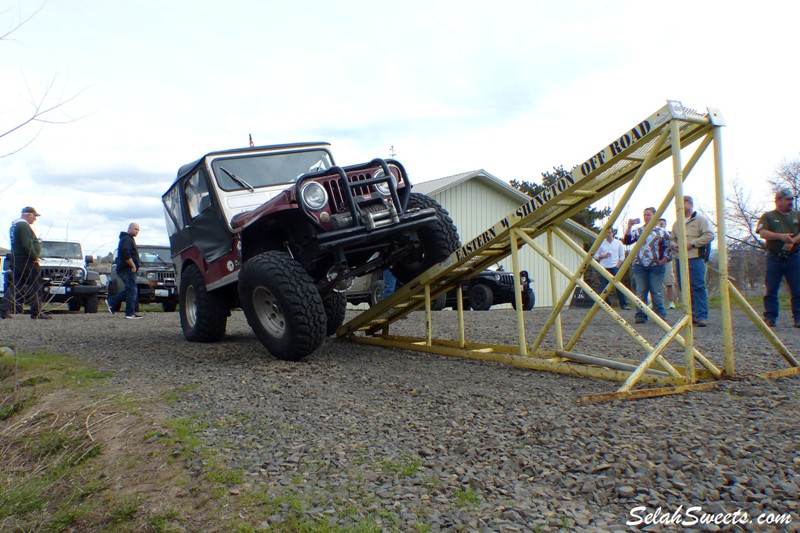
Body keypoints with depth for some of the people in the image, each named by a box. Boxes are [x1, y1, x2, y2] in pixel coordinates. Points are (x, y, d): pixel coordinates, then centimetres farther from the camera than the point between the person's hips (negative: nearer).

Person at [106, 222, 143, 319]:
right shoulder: (126, 239, -12)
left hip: (128, 269, 10)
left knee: (129, 290, 16)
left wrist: (134, 266, 17)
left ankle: (111, 301, 19)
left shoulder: (130, 239, 22)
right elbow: (126, 255, -24)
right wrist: (133, 266, -19)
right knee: (132, 290, -7)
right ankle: (130, 313, -4)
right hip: (127, 270, -10)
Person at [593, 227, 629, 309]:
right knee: (603, 287, -2)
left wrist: (617, 266, -5)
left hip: (615, 268, -1)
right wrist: (604, 256, -10)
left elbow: (622, 256, 8)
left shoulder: (618, 243, 8)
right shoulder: (600, 243, 8)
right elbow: (596, 256, 8)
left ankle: (623, 304, -1)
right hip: (604, 268, 1)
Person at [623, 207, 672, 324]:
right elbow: (626, 241, -3)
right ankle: (640, 316, 6)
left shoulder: (662, 232, 8)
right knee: (640, 292, 2)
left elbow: (668, 247, 10)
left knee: (657, 292, 0)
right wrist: (629, 227, -13)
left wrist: (664, 259, -1)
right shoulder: (637, 231, 10)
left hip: (656, 266, -1)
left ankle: (660, 316, 7)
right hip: (639, 266, 1)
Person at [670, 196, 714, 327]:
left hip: (695, 259, -6)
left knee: (698, 287, -11)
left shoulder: (700, 219, 2)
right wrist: (675, 245, 4)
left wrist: (692, 243, -13)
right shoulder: (677, 223, 21)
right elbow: (672, 239, 27)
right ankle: (691, 315, 12)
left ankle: (701, 316, -11)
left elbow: (709, 235, -7)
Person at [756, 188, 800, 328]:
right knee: (771, 290, 0)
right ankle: (770, 318, 5)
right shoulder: (768, 216, 8)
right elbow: (763, 233, -7)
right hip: (774, 258, -2)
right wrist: (781, 236, -21)